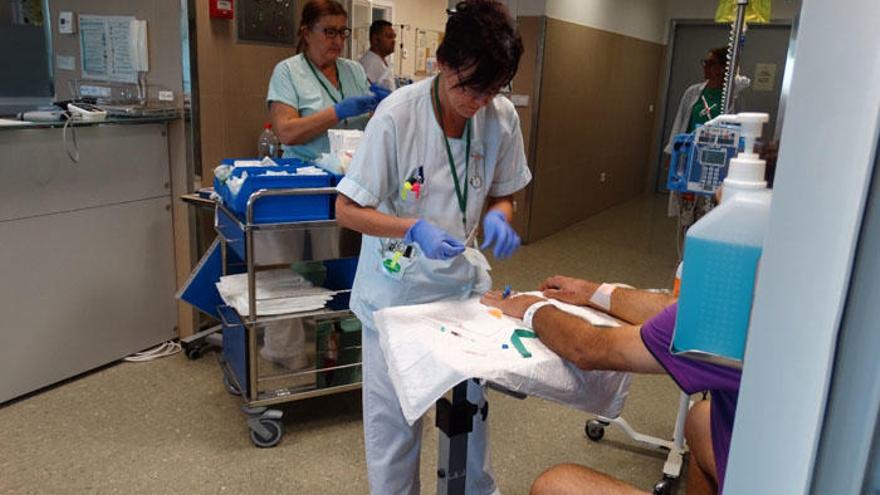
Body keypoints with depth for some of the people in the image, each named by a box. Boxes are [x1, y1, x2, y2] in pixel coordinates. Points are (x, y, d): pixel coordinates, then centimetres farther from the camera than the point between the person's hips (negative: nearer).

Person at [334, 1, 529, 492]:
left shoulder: (503, 116, -10)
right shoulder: (397, 115, -21)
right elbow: (347, 210, -16)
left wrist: (499, 216, -17)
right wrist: (415, 229, -31)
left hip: (461, 277, 4)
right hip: (399, 284, -3)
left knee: (471, 400, 19)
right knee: (395, 414, 9)